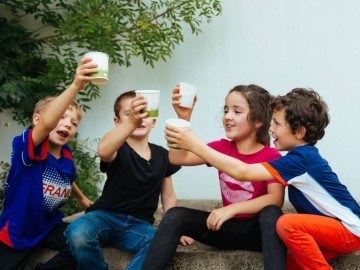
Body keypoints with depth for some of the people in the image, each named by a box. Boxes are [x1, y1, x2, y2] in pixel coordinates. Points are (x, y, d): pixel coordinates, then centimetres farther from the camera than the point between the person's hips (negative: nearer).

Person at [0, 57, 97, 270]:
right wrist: (75, 86, -56)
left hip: (49, 226, 5)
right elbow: (46, 124, -45)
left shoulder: (67, 157, -2)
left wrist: (82, 199, 31)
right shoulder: (27, 147, -23)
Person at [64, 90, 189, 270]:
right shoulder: (119, 150, -8)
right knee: (78, 234, -36)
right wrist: (132, 122, -51)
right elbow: (103, 151, -35)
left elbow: (168, 196, 17)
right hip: (106, 215, -2)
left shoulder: (162, 155, 8)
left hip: (138, 223, 2)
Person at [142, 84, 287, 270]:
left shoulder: (271, 157, -10)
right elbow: (178, 158, -10)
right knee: (175, 215, -15)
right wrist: (183, 118, -24)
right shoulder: (222, 148, 3)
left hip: (258, 230, -4)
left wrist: (232, 209, -33)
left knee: (271, 213, -37)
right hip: (227, 227, 4)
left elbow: (276, 198, -24)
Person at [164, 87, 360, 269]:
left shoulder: (301, 159, -24)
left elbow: (242, 172, -30)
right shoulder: (304, 155, 5)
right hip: (333, 226, 8)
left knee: (287, 224, -28)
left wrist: (194, 144, -29)